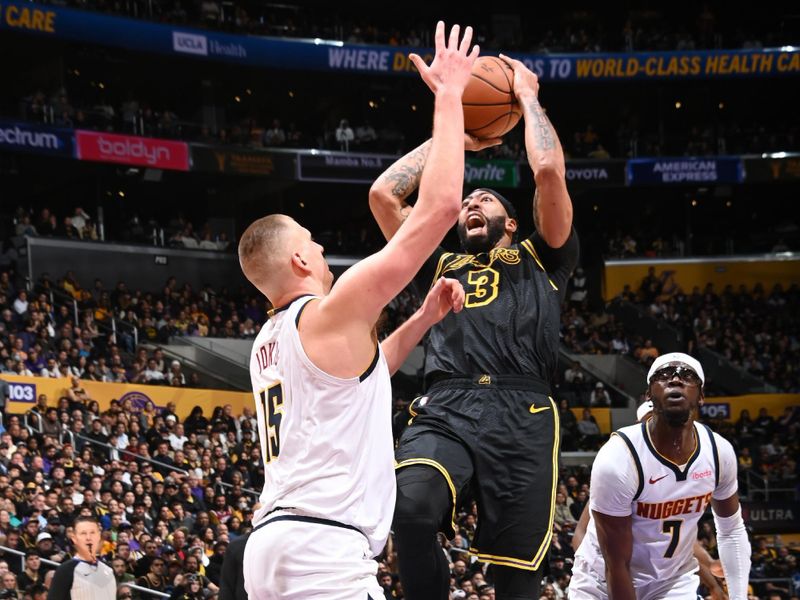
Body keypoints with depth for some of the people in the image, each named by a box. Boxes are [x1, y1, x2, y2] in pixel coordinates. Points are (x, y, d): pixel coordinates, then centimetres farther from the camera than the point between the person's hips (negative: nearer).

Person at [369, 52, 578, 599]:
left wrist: (528, 96, 21)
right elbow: (383, 194, 24)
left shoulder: (540, 260, 24)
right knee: (411, 510, -33)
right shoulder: (441, 267, 32)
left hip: (520, 415, -2)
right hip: (444, 410, 2)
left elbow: (549, 170, 8)